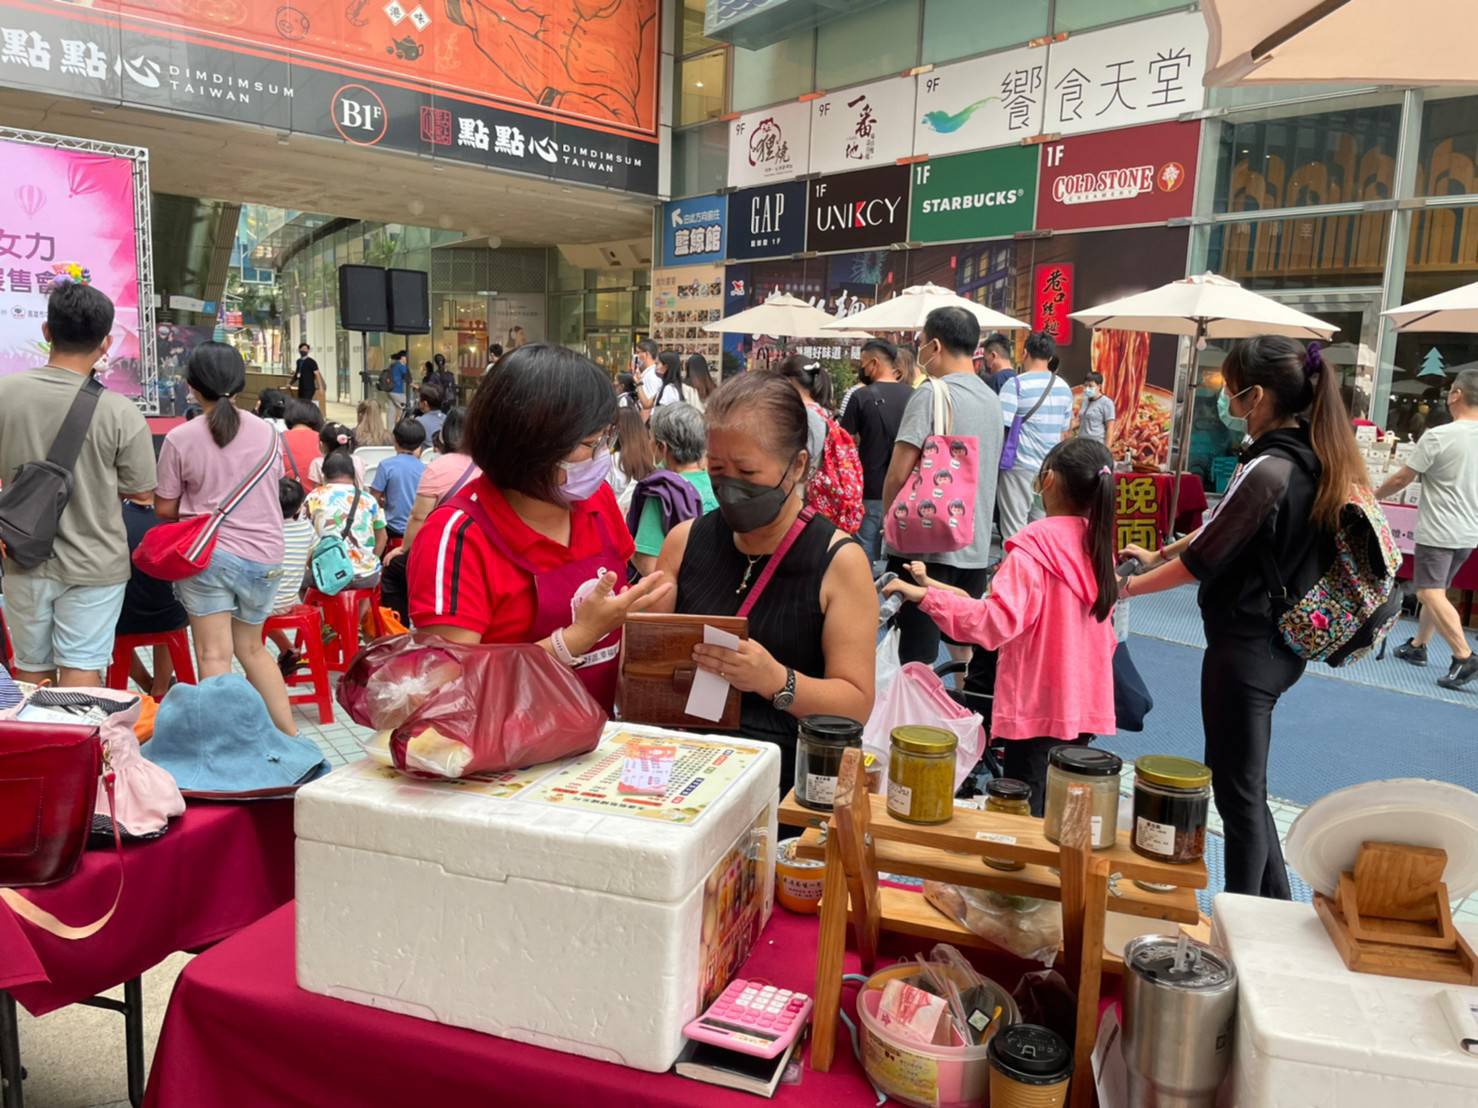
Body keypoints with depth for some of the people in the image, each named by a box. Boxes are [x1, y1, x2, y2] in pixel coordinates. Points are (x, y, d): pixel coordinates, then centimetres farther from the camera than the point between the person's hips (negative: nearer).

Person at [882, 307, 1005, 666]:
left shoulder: (931, 395, -13)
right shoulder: (992, 398, 11)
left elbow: (898, 474, -15)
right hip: (976, 546, 8)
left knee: (917, 659, -2)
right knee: (966, 649, 18)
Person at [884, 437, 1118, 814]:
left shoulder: (1034, 547, -16)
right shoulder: (1098, 544, 6)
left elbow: (997, 620, -29)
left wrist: (925, 595, -30)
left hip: (1038, 708, -7)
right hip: (1085, 706, 7)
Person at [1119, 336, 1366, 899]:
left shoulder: (1266, 470, -23)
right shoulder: (1315, 460, 4)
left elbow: (1202, 561, -18)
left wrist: (1125, 587, -4)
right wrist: (1160, 554, 19)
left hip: (1244, 647, -9)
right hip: (1281, 643, 9)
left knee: (1238, 789, 6)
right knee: (1241, 776, 22)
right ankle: (1275, 903, 34)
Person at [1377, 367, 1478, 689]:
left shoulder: (1438, 436, -16)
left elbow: (1401, 479, -10)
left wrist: (1374, 496, 7)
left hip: (1438, 531, -7)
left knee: (1431, 594, -8)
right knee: (1435, 590, 18)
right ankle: (1417, 645, 29)